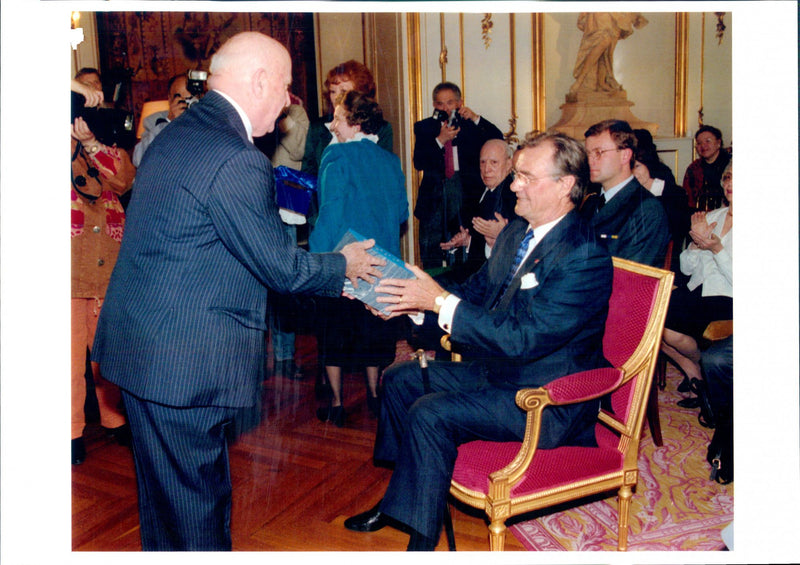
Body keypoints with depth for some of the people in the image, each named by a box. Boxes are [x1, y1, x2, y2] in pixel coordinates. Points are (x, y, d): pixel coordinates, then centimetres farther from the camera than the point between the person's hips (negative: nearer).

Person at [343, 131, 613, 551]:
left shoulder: (584, 257, -24)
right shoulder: (516, 232, 6)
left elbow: (522, 338, -29)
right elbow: (476, 293, 11)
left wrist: (440, 301, -28)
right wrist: (414, 300, -7)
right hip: (496, 371, 10)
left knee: (430, 414, -24)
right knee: (400, 379, 9)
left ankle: (420, 539, -6)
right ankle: (399, 500, 23)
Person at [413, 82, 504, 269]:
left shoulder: (470, 125, 9)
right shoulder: (424, 127, 10)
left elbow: (497, 139, -4)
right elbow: (418, 163, -2)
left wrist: (475, 118, -12)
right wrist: (440, 140, -14)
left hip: (464, 190, -1)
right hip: (434, 191, 1)